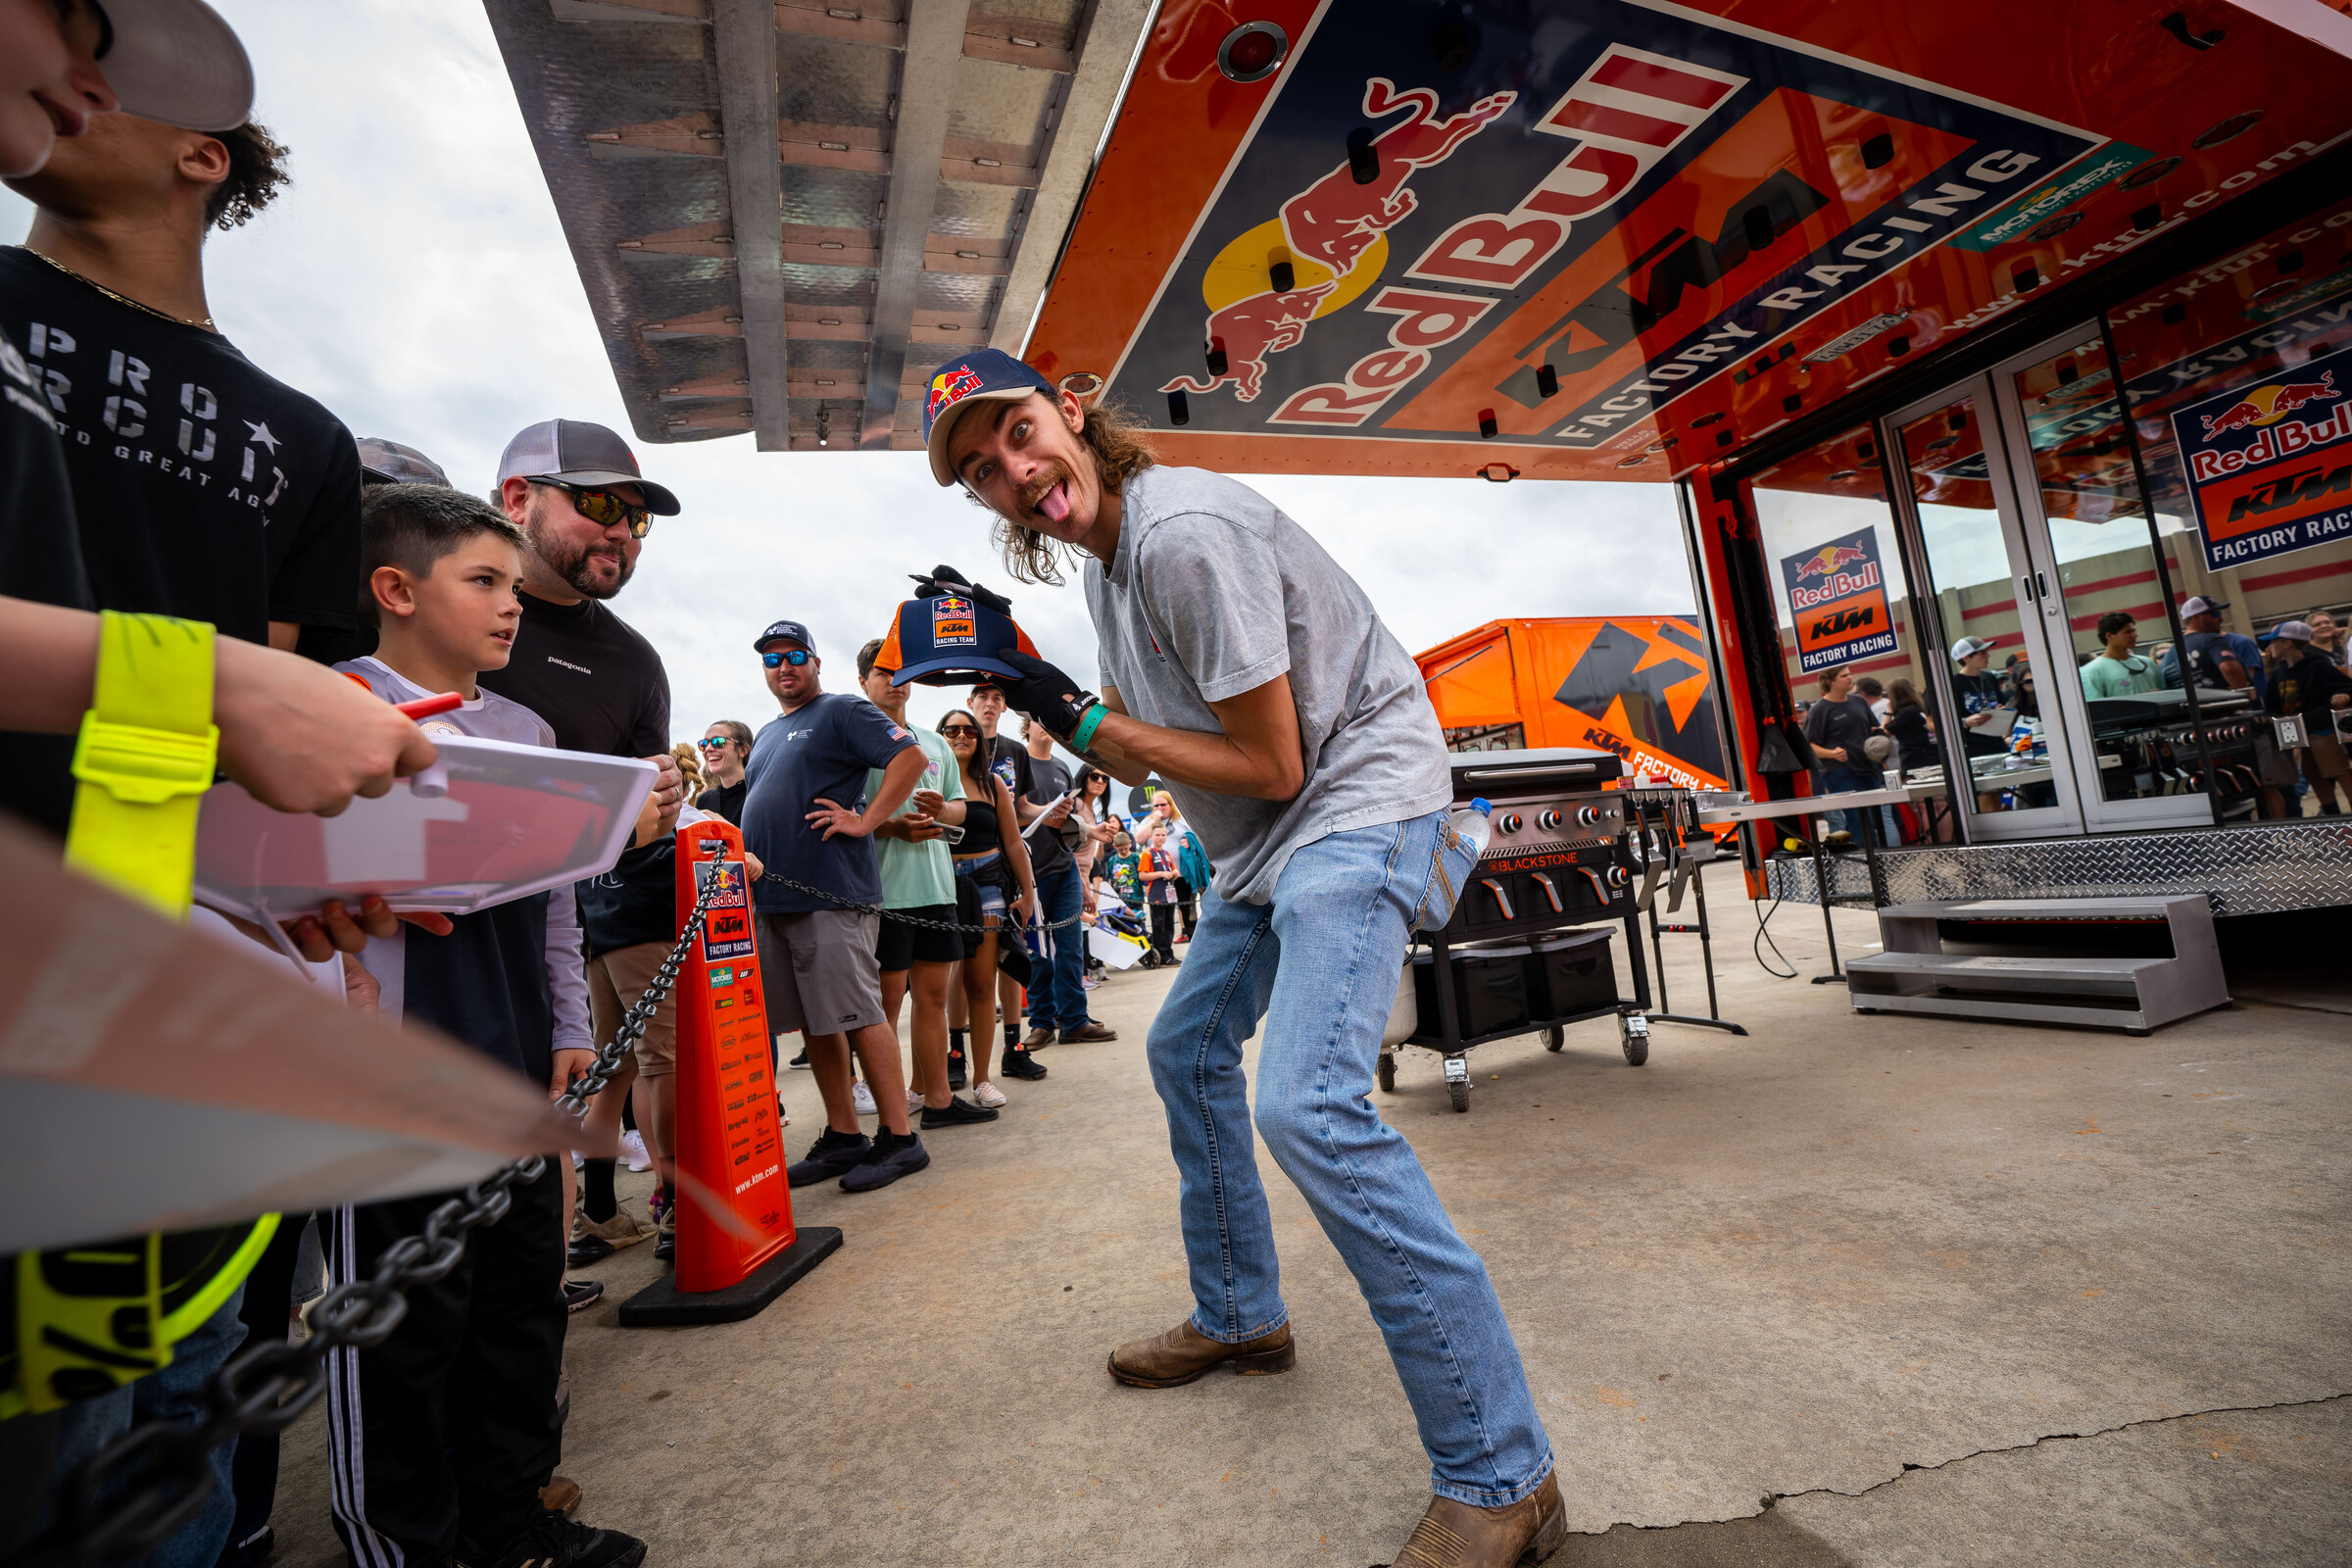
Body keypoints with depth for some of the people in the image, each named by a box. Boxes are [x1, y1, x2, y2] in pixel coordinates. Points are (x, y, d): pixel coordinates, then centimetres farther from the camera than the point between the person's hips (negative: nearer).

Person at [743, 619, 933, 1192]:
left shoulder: (843, 711, -1)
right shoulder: (766, 735, 24)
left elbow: (910, 757, -13)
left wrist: (865, 822, -17)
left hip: (831, 893, -8)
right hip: (772, 898, 8)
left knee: (859, 1015, -7)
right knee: (814, 1023, 11)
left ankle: (898, 1138, 2)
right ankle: (842, 1136, 21)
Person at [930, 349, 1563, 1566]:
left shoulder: (1183, 532, -20)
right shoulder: (1104, 562, 11)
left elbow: (1271, 765, -20)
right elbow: (1147, 757, 14)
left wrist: (1077, 717, -15)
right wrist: (1038, 694, 1)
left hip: (1360, 802, -10)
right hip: (1266, 842, 10)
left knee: (1308, 1107, -23)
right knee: (1186, 1050, 17)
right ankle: (1240, 1318, 35)